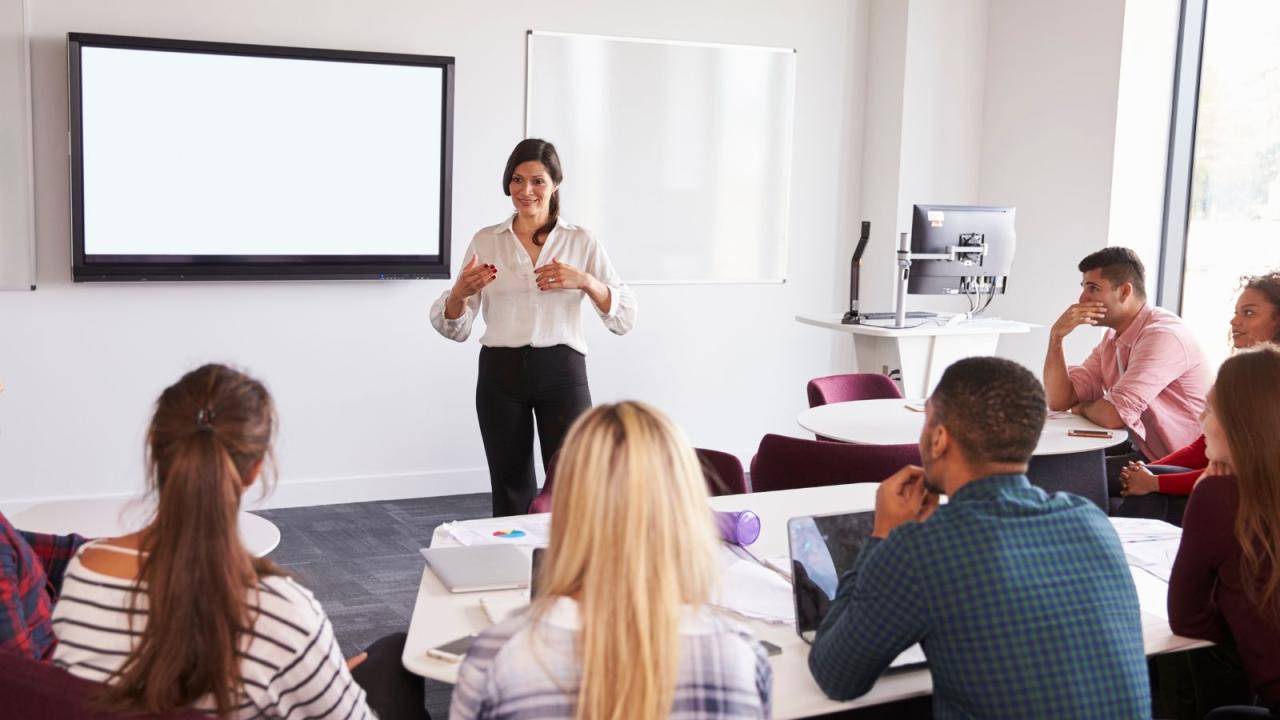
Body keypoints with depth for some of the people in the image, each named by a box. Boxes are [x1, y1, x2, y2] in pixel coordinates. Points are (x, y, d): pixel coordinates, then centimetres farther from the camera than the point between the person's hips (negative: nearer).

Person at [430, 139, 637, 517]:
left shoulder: (581, 242, 5)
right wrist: (460, 292, -15)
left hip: (561, 372, -1)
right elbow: (455, 328, 6)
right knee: (510, 490, 8)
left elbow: (624, 318, -1)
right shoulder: (485, 241, 8)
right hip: (500, 375, 1)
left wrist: (585, 282, -18)